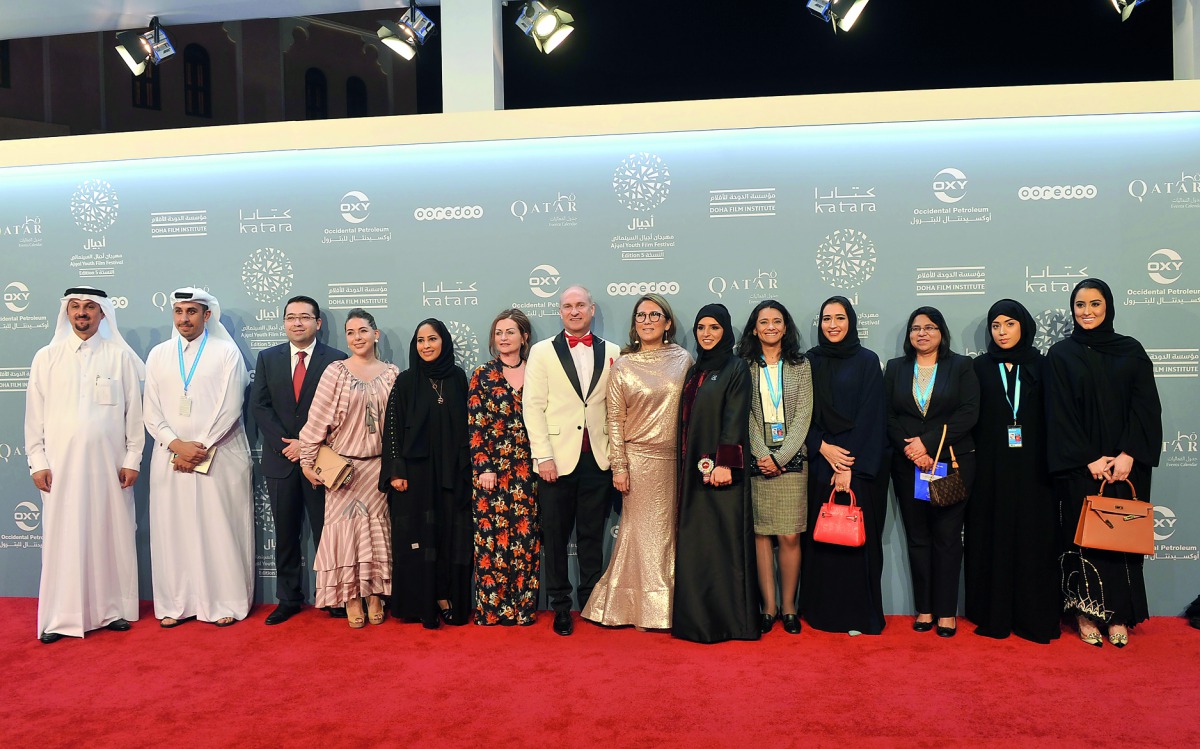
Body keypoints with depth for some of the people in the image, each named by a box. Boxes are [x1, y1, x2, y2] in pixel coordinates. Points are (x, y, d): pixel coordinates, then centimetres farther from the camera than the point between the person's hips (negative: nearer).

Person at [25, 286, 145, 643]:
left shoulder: (120, 356, 3)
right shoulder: (46, 358, 7)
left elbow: (134, 411, 2)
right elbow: (34, 415, 7)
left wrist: (132, 459, -1)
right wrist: (37, 462, 0)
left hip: (108, 463, 0)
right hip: (61, 464, 1)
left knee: (111, 534, 4)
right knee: (63, 537, 1)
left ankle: (112, 609, 14)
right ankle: (60, 617, 10)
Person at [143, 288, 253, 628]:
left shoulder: (226, 352, 1)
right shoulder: (158, 354, 11)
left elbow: (229, 409, -5)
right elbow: (152, 412, 6)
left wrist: (200, 449, -11)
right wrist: (178, 445, -9)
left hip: (219, 456, -3)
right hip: (171, 456, 3)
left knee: (220, 529, 0)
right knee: (173, 529, 5)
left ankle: (225, 603, 8)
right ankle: (175, 604, 15)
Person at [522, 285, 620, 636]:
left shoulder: (612, 353, 9)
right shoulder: (542, 352, 5)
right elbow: (533, 407, -1)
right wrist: (544, 456, -8)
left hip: (598, 459, 1)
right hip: (557, 458, -1)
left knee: (592, 535, 9)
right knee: (555, 537, 6)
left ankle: (592, 603, 22)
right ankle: (560, 606, 18)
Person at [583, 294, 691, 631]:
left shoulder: (683, 360, 4)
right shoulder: (623, 366, 0)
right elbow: (615, 420, 0)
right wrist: (618, 467, -4)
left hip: (677, 458, 2)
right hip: (639, 459, -2)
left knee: (673, 530, 7)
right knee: (643, 531, 4)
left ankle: (674, 604, 21)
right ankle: (647, 609, 17)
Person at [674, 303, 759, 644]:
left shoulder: (736, 369, -3)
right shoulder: (694, 371, 16)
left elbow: (735, 418, -12)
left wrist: (725, 463, -20)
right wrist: (686, 468, 12)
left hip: (721, 467, -6)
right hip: (693, 470, 7)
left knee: (725, 538, -3)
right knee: (694, 540, 7)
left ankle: (731, 618, 5)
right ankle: (698, 616, 15)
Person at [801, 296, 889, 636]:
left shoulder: (867, 361, 0)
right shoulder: (810, 361, 9)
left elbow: (871, 416, -6)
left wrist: (851, 466, -13)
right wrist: (823, 448, -9)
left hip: (860, 464, -3)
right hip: (820, 460, 3)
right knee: (821, 537, 4)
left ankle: (860, 614, 11)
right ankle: (823, 611, 15)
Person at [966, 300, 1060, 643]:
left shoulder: (1040, 366, 7)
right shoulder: (980, 367, 6)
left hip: (1032, 469, 1)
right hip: (991, 469, 0)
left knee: (1033, 537, 2)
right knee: (992, 538, 1)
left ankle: (1034, 616, 11)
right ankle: (994, 615, 9)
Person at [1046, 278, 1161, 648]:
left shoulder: (1131, 351, 6)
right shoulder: (1061, 355, 2)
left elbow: (1146, 407, 0)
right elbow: (1059, 414, -4)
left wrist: (1129, 454, -12)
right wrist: (1088, 459, -11)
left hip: (1126, 463, 1)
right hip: (1079, 466, -1)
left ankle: (1118, 615, 14)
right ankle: (1085, 612, 11)